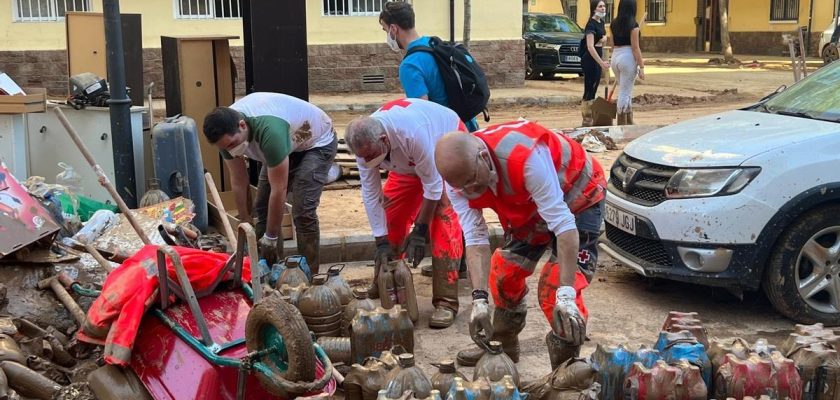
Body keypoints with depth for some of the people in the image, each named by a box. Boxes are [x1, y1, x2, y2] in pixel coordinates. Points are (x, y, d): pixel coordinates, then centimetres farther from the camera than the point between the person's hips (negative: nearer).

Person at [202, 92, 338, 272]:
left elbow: (278, 190, -35)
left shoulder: (269, 130, -42)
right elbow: (238, 181, -9)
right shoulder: (226, 130, -20)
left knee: (302, 211, -19)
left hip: (317, 142, -7)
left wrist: (270, 238, -25)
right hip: (288, 145, 7)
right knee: (263, 206, 0)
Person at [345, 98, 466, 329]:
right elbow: (370, 194, -18)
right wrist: (381, 241, -20)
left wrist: (420, 230, -24)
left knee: (444, 219, -20)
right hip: (408, 162, 6)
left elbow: (432, 185, -32)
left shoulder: (413, 134, -44)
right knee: (391, 214, -4)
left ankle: (446, 302, -18)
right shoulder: (364, 144, -25)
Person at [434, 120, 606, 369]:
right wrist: (479, 300, -33)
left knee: (555, 288, -19)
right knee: (503, 274, 10)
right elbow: (475, 238, -22)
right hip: (528, 207, 7)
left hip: (577, 196, -6)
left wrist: (566, 295, -43)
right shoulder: (457, 175, -22)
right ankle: (503, 346, 34)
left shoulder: (526, 158, -42)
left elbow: (563, 224, -40)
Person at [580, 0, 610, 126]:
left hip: (597, 59, 9)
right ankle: (586, 121, -2)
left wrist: (604, 38, 1)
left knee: (593, 90, 13)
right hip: (590, 60, -9)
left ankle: (591, 118, 20)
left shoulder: (601, 22, 10)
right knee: (589, 90, -6)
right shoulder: (591, 24, -17)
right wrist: (602, 63, -30)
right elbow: (590, 47, -25)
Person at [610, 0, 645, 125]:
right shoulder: (633, 25, -11)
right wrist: (641, 67, -10)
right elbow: (635, 48, -13)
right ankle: (622, 126, 3)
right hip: (628, 57, -7)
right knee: (625, 93, -1)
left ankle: (629, 123, 25)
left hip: (615, 57, 7)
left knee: (624, 91, 18)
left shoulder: (614, 23, 8)